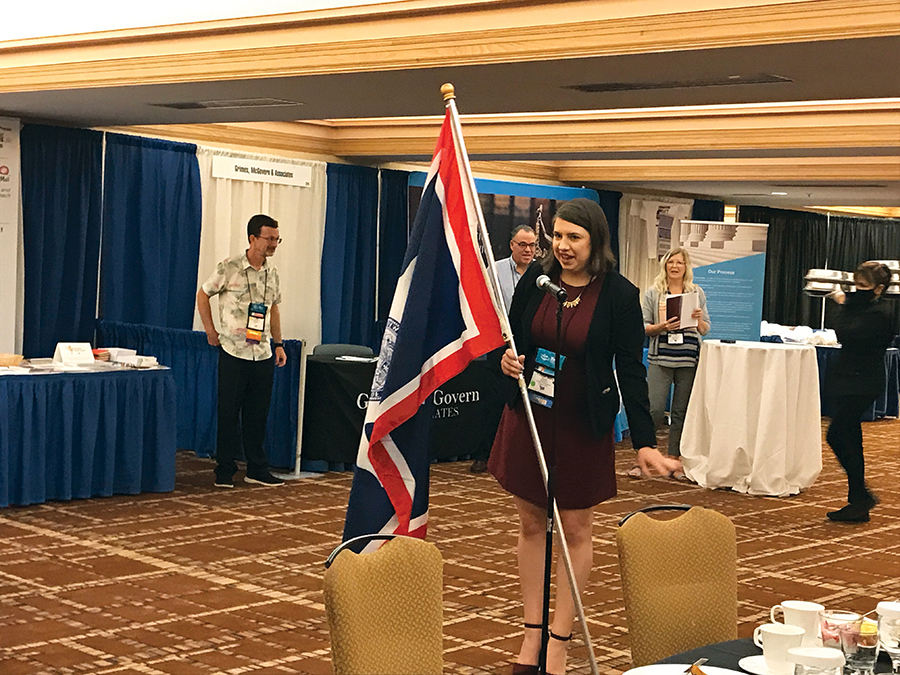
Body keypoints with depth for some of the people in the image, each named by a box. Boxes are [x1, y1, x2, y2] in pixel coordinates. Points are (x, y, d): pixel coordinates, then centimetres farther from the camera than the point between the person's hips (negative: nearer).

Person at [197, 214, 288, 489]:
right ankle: (225, 471, 10)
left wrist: (278, 344, 15)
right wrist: (210, 331, 2)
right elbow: (203, 294, 4)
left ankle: (257, 469, 18)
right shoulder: (229, 268, -7)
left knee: (258, 414, 9)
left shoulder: (272, 272, 9)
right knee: (229, 412, 1)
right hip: (233, 353, -5)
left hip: (263, 354, 5)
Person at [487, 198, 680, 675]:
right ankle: (531, 635, 19)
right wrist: (507, 359, -12)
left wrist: (644, 442, -16)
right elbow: (513, 335, 12)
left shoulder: (619, 295, -12)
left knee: (575, 530, 5)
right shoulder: (536, 277, -3)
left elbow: (631, 370, -11)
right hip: (528, 416, 4)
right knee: (531, 524, 10)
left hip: (583, 425, -3)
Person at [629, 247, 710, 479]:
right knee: (655, 410, -9)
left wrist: (699, 320, -9)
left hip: (689, 360, 2)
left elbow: (705, 330, 13)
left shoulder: (697, 293, 11)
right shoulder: (653, 292, 6)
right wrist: (661, 327, -15)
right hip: (660, 358, -2)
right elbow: (643, 326, 3)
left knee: (682, 413, 4)